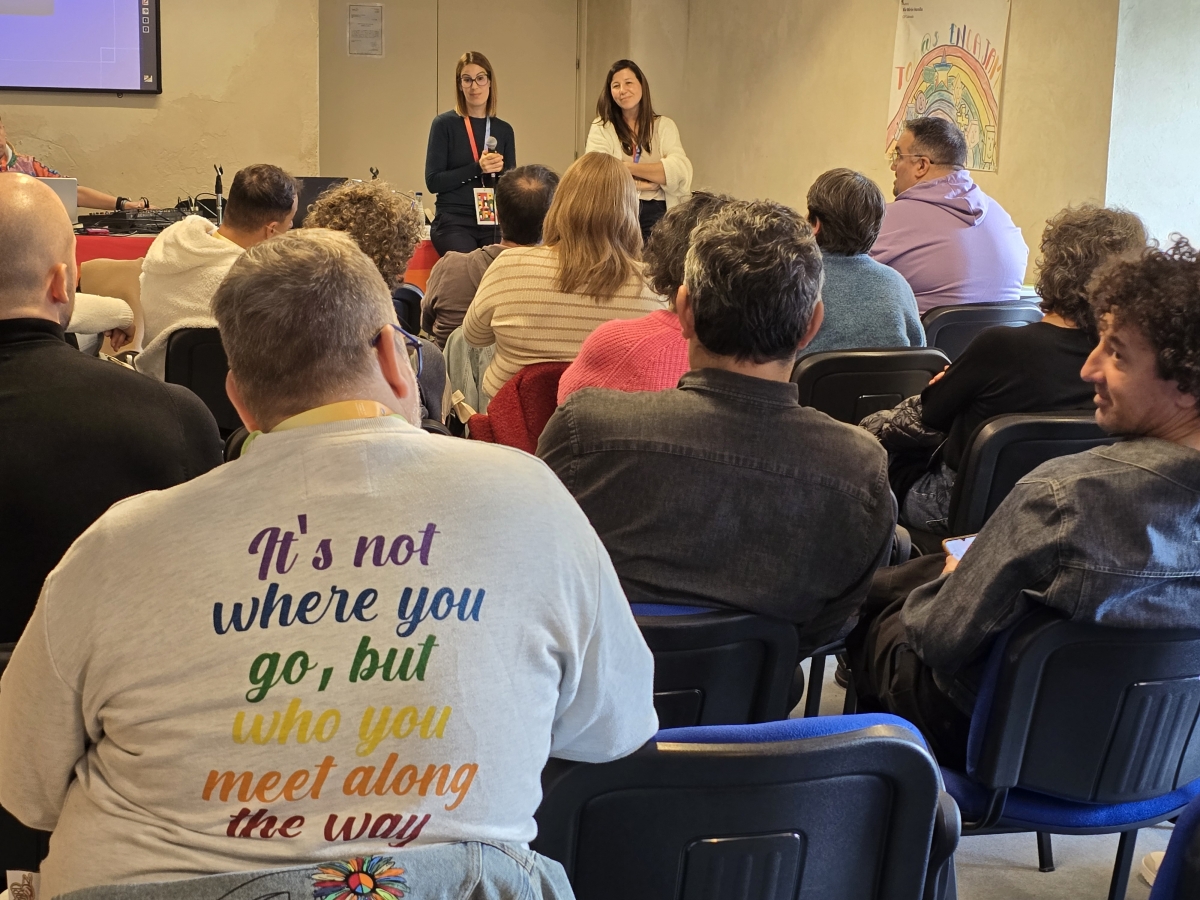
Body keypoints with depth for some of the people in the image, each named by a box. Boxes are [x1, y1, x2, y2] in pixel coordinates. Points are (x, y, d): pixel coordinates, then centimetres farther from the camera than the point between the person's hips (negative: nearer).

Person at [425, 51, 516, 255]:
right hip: (454, 221, -3)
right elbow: (433, 181, -5)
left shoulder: (504, 130, 11)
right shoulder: (445, 124, 1)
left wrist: (500, 170, -9)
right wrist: (477, 168, -16)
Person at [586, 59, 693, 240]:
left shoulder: (664, 126, 11)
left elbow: (679, 171, -6)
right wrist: (649, 182, -6)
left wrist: (627, 167, -11)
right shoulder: (601, 128, 7)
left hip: (657, 214, 1)